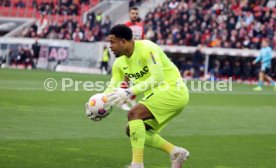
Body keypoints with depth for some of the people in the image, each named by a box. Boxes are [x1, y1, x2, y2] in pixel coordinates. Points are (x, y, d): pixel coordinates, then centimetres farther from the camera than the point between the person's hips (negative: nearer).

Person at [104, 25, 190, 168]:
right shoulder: (120, 63, 6)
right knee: (132, 131, 5)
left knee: (134, 113, -25)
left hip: (173, 89, -9)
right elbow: (112, 88, 5)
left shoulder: (146, 48, -19)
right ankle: (175, 152, 5)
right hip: (156, 95, 9)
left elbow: (157, 78, -29)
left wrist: (129, 92, -35)